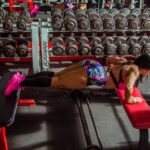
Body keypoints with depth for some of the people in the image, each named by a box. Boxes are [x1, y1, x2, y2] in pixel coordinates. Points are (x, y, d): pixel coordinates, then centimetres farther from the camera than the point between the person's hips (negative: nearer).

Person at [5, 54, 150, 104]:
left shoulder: (126, 61, 19)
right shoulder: (135, 70, -6)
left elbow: (109, 58, 30)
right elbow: (128, 86, -26)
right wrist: (129, 98, -9)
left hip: (92, 65, 8)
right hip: (94, 74, -8)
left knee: (55, 75, 10)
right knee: (56, 82, -7)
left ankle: (23, 77, 9)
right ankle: (20, 82, -9)